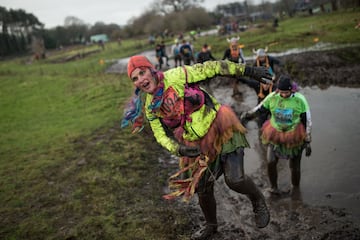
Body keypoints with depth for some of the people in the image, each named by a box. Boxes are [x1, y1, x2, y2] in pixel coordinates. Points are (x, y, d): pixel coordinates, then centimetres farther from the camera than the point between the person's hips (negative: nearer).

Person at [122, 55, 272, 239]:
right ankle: (211, 225, 46)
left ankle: (258, 201, 15)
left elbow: (211, 68, -12)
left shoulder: (176, 76, -16)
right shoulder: (150, 108, -2)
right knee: (203, 189, 16)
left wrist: (246, 70, -11)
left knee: (234, 179, -20)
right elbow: (162, 136, 1)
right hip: (198, 145, 5)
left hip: (220, 128, -5)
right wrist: (179, 149, -21)